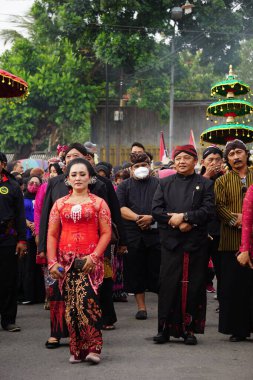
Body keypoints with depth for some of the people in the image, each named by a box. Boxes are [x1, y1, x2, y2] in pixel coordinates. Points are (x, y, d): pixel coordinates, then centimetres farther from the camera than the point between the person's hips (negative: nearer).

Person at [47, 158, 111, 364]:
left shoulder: (98, 203, 7)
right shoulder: (60, 204, 14)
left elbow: (106, 233, 1)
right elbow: (52, 235, 11)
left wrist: (94, 256, -12)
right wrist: (52, 262, 1)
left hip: (90, 262, -3)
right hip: (66, 261, 3)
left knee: (87, 300, -18)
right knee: (71, 305, 0)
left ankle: (93, 348, -12)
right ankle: (77, 349, 9)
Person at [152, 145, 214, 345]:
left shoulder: (205, 184, 7)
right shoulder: (165, 183, 13)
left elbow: (208, 211, -5)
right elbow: (156, 210, 3)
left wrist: (184, 216, -15)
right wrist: (176, 222, -11)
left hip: (196, 244, -1)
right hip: (171, 242, 1)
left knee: (194, 286, 0)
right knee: (168, 285, -2)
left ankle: (190, 329, 9)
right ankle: (165, 329, 4)